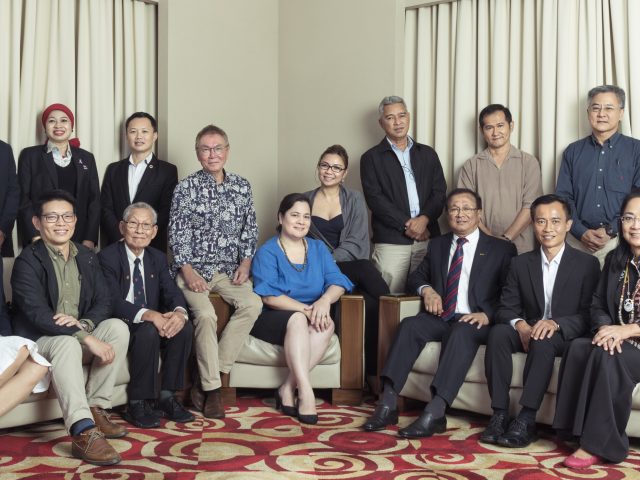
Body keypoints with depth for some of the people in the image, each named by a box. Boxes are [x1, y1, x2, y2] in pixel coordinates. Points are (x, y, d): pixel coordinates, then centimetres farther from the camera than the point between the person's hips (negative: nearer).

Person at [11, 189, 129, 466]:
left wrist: (83, 323, -21)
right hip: (37, 342, -6)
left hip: (80, 335, 6)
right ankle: (83, 433, -46)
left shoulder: (88, 257, 9)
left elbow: (103, 303, 4)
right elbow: (37, 314, -23)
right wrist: (88, 339, -31)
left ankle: (95, 408, -14)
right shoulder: (27, 261, -11)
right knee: (67, 342, -37)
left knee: (118, 327, -20)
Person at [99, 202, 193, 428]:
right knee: (148, 332, -35)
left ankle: (167, 397, -11)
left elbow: (172, 292, -1)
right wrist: (148, 315, -38)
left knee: (184, 327, -21)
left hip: (154, 321, 6)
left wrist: (179, 312, -27)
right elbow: (113, 302, -22)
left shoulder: (158, 258, 10)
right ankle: (138, 404, -23)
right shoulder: (107, 257, -10)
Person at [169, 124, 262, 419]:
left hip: (229, 270, 3)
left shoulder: (242, 187, 11)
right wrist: (188, 271, -13)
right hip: (194, 268, -3)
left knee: (253, 304, -24)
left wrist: (246, 262, -1)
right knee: (205, 314, -29)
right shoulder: (187, 187, 0)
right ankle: (212, 389, -18)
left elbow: (250, 229, 13)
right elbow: (177, 232, -4)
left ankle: (210, 377, -17)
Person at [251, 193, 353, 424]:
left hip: (311, 319, 4)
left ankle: (288, 388, -26)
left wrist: (324, 301, -26)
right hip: (273, 320, -4)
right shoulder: (267, 252, -3)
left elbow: (337, 282, -2)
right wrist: (306, 309, -25)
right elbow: (270, 297, -14)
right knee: (297, 320, -36)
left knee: (327, 324, -30)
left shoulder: (318, 248, 12)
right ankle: (305, 392, -40)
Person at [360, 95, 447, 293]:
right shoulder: (371, 158, 7)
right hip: (391, 240, -2)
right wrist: (407, 224, -10)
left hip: (428, 237, 3)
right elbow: (375, 198, -3)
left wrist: (424, 219, -9)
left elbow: (440, 192, 9)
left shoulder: (428, 154, 17)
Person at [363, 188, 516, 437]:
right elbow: (416, 276, 25)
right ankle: (387, 404, -35)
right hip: (440, 318, 4)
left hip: (475, 322, -4)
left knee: (461, 332, -38)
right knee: (409, 325, -28)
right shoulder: (438, 245, 22)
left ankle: (435, 413, -47)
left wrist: (487, 315, -17)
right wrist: (426, 289, 1)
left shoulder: (501, 249, 9)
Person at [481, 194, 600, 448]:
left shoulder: (587, 264, 0)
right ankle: (500, 415, -29)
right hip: (527, 332, 3)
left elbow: (588, 315, -7)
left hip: (565, 336, -3)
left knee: (543, 340, -37)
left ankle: (527, 420, -36)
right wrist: (520, 325, -21)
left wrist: (556, 323, -26)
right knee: (497, 333, -29)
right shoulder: (520, 263, 9)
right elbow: (506, 308, 3)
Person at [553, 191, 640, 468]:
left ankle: (599, 444, -25)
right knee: (578, 348, -25)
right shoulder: (615, 259, 13)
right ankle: (582, 433, -24)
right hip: (617, 343, 5)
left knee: (607, 357, -34)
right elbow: (598, 305, 10)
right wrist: (605, 328, -12)